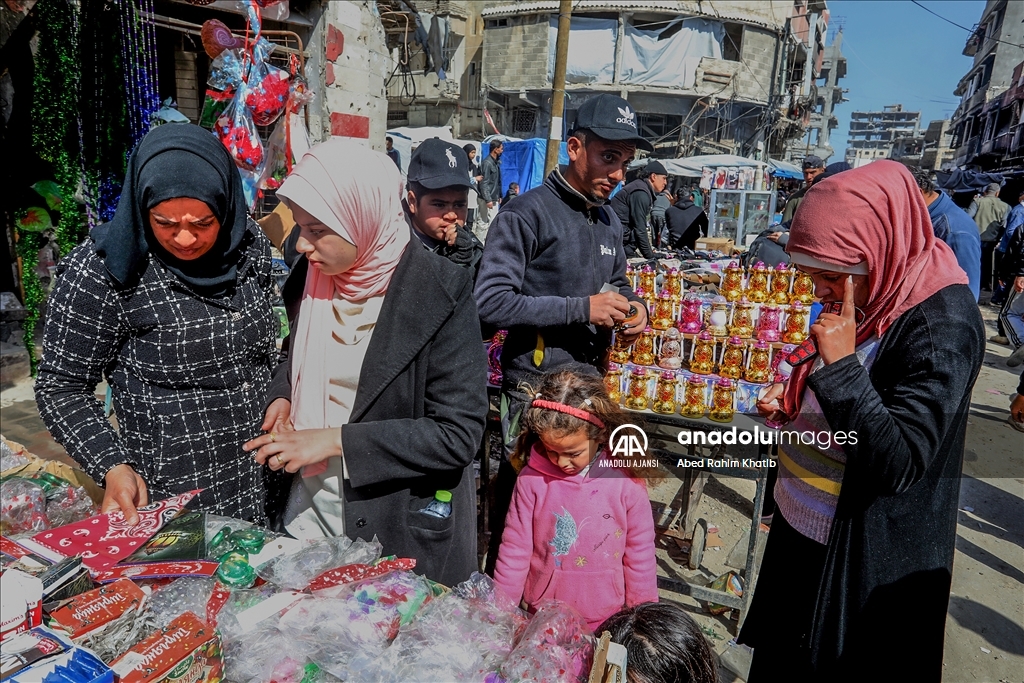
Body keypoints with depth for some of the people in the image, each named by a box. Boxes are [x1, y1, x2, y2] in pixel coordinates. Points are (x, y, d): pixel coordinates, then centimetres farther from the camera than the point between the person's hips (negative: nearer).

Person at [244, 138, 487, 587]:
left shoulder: (439, 291, -21)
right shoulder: (311, 274, -3)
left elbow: (459, 434, -22)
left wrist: (336, 441, -24)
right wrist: (281, 397, -6)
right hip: (309, 514, 6)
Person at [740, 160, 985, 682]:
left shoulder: (942, 326, -23)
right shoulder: (874, 297, 1)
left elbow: (898, 465, -28)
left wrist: (840, 364, -30)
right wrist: (793, 399, -1)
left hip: (864, 562, -8)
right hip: (802, 527, 8)